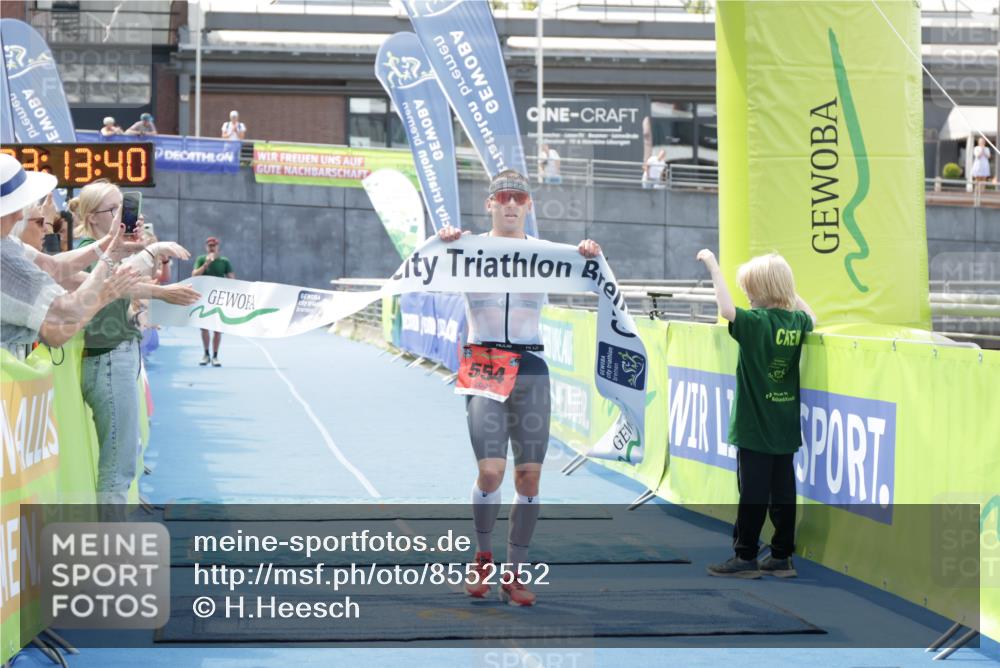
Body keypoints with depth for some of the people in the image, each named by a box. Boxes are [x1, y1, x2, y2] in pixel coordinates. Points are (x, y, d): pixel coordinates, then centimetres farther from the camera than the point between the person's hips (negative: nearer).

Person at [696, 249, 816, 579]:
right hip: (785, 428, 7)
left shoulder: (757, 322, -16)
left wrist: (714, 268, -27)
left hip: (755, 425, -7)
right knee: (783, 491, 9)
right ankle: (782, 556, 13)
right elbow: (812, 319, 29)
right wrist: (789, 293, 25)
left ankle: (745, 557, 1)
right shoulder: (796, 322, 4)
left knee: (753, 492, -3)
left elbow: (727, 311, -35)